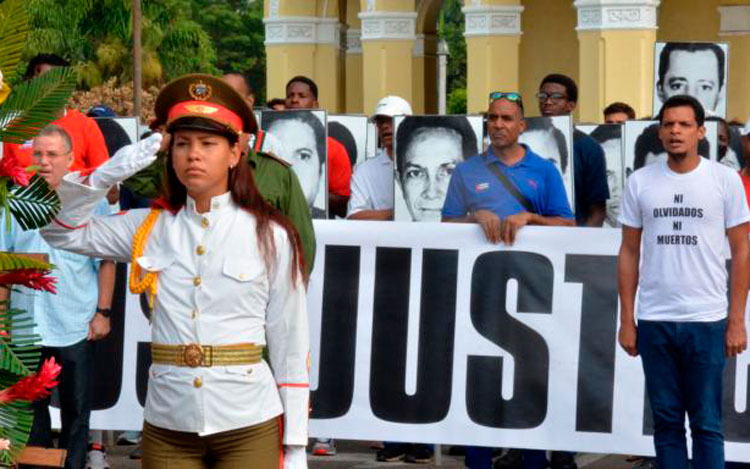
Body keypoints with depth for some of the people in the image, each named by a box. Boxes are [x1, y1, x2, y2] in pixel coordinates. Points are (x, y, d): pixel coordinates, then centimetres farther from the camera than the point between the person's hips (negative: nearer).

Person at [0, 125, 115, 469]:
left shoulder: (92, 202, -3)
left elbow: (106, 262, -1)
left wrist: (103, 312, -5)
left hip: (77, 327, -2)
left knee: (76, 410, 6)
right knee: (30, 406, 11)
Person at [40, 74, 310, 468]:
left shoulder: (270, 235, -3)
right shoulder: (150, 228, 5)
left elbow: (290, 344, -1)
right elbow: (59, 229, 6)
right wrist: (115, 170, -8)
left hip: (249, 428, -2)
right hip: (167, 429, 3)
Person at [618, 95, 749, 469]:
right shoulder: (640, 182, 5)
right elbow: (629, 252, 10)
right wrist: (626, 320, 5)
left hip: (707, 321, -2)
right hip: (654, 321, 2)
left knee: (706, 424, 2)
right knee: (666, 421, 9)